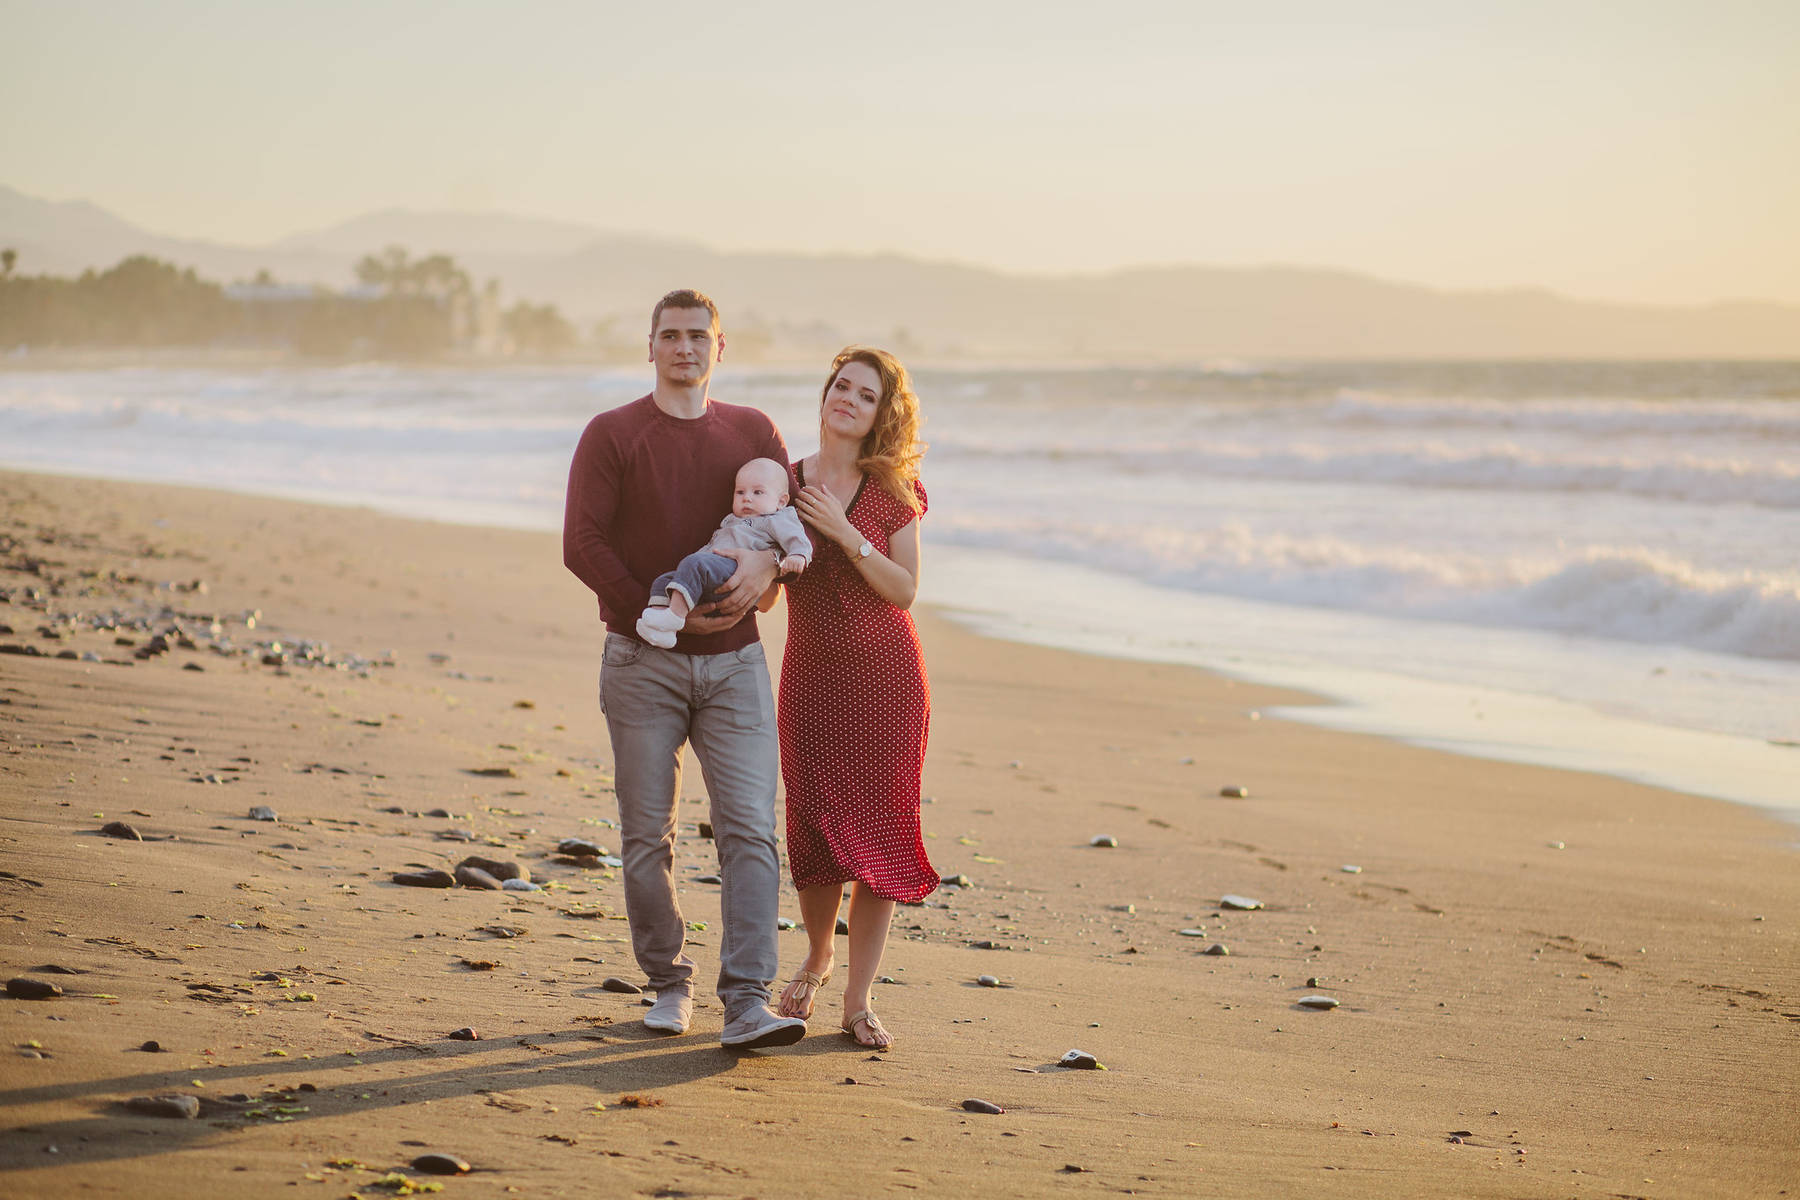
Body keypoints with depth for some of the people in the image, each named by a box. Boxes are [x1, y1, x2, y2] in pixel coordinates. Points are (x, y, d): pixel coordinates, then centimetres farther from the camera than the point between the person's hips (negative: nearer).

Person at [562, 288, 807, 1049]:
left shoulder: (754, 432, 10)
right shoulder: (611, 435, 1)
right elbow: (581, 545, -6)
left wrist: (767, 561, -14)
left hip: (733, 660, 2)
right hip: (643, 663, -1)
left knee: (750, 829, -10)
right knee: (646, 836, 3)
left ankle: (747, 1003, -13)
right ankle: (668, 984, 19)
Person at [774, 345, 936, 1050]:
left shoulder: (893, 490, 0)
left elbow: (905, 589, -6)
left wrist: (845, 533, -17)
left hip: (887, 675, -1)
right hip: (812, 675, 1)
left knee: (878, 835, -2)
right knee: (815, 830, -2)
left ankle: (858, 1000, 7)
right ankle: (817, 955, 29)